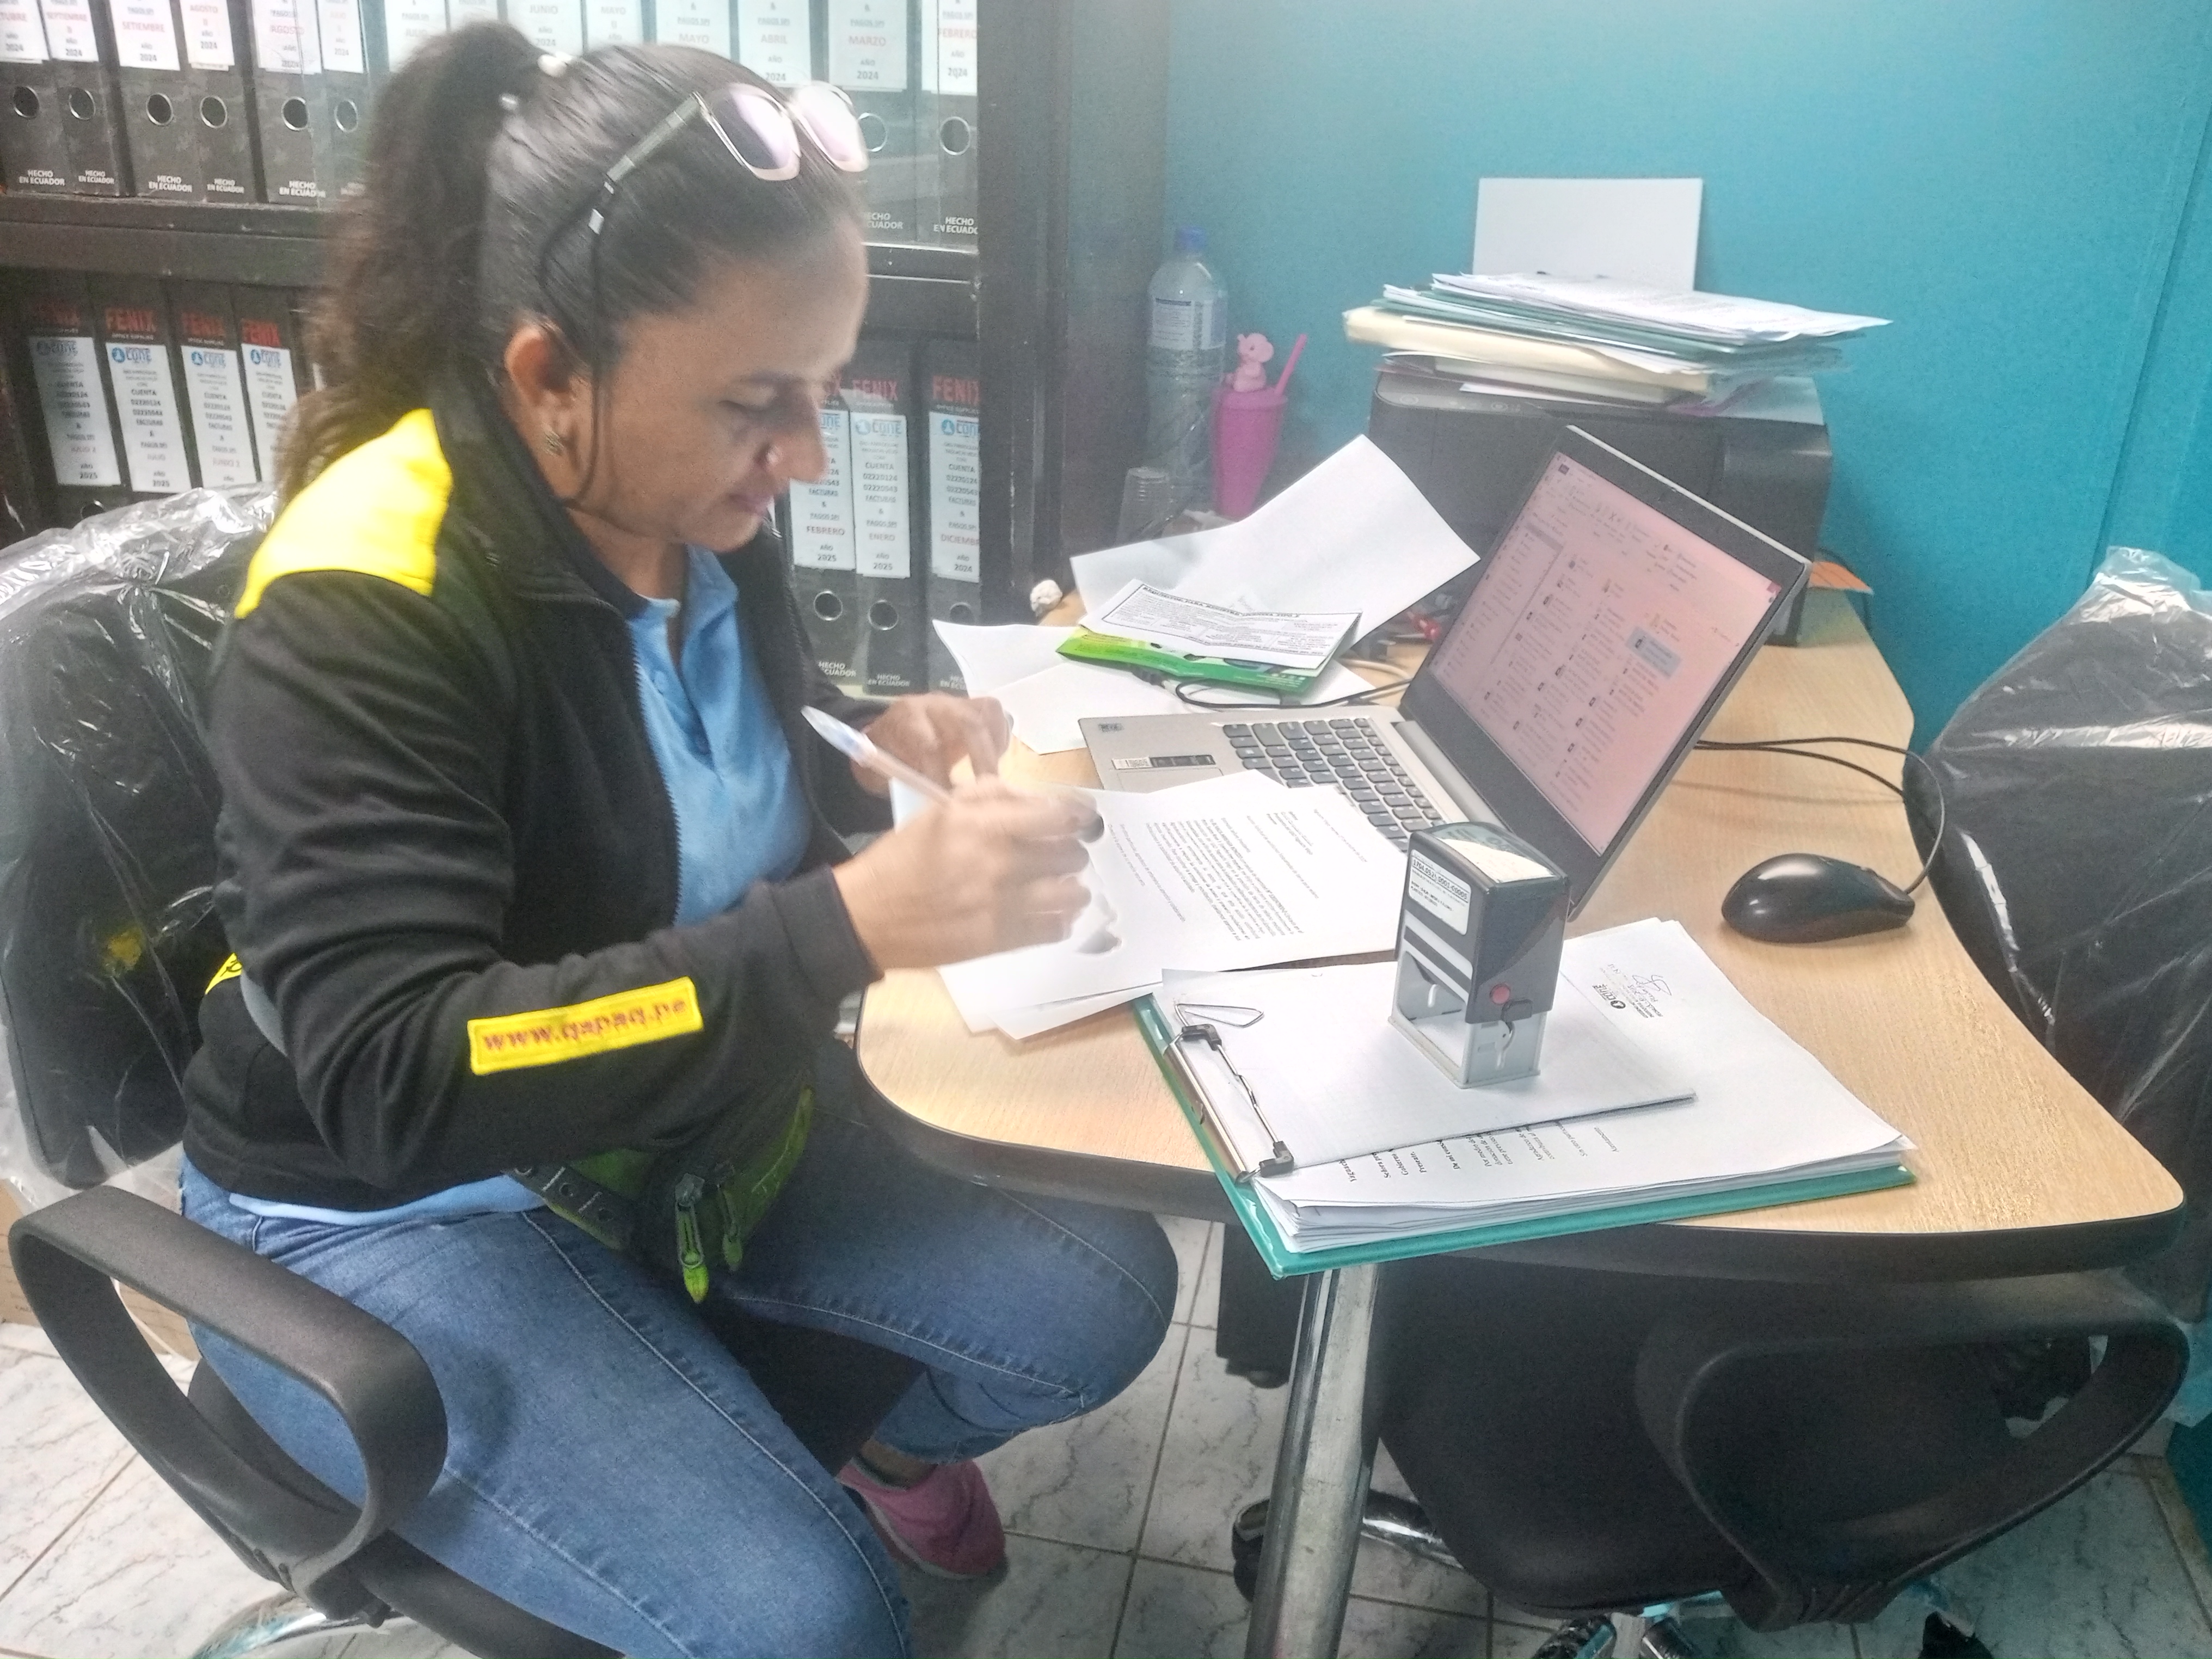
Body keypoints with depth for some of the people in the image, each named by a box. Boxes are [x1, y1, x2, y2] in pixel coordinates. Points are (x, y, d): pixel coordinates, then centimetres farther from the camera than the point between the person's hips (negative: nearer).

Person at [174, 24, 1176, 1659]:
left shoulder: (690, 493, -8)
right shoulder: (363, 611, -28)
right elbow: (403, 1079, -35)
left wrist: (868, 728, -8)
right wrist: (854, 922, -42)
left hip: (693, 1102, 6)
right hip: (397, 1208, -6)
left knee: (1101, 1303, -1)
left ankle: (893, 1446, 29)